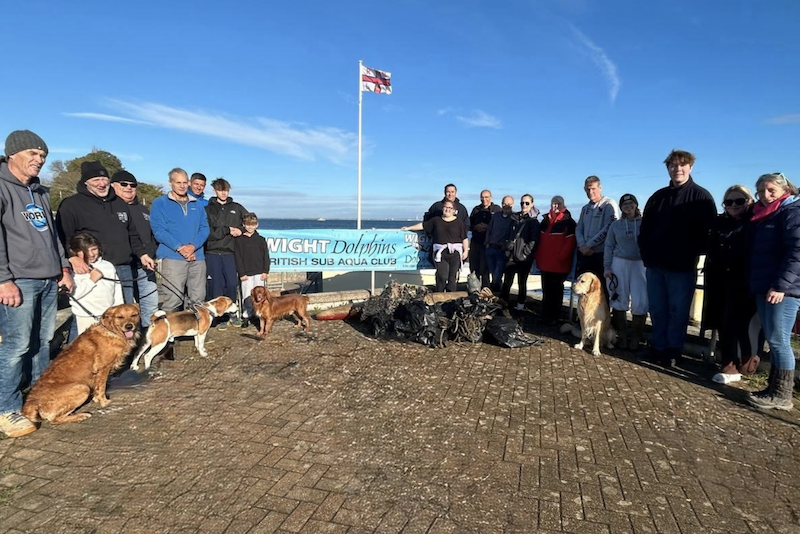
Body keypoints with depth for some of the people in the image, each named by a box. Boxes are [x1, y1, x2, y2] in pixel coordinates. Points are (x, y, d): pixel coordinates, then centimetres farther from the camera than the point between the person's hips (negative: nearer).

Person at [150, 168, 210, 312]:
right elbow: (158, 231, -4)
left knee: (198, 299, 7)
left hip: (197, 257, 4)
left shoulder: (197, 204, 17)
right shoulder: (160, 203, 5)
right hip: (172, 257, -4)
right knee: (172, 301, -10)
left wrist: (193, 246, -9)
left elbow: (204, 228, 9)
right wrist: (180, 247, -15)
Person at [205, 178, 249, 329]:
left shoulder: (237, 208, 12)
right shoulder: (208, 209, 4)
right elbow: (208, 232, -7)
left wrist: (241, 230, -5)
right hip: (212, 253, -1)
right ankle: (220, 316, 12)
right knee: (217, 286, 1)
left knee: (232, 284, -3)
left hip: (229, 252, 2)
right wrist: (228, 230, -12)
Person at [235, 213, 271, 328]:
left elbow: (266, 256, 6)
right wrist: (241, 273, -6)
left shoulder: (260, 239, 6)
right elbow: (238, 258, 0)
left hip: (259, 273, 1)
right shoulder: (239, 240, 3)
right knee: (247, 296, -1)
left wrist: (265, 271, -2)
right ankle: (246, 316, 11)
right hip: (246, 273, -1)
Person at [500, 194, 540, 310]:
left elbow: (533, 241, -8)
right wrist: (508, 249, 10)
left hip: (524, 258, -4)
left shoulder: (534, 221, -2)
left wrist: (524, 252, -12)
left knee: (522, 282, 5)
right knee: (507, 281, 1)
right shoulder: (514, 218, 12)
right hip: (511, 255, 4)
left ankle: (520, 305, 16)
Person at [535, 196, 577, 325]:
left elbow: (570, 242, -13)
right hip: (545, 263, 6)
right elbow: (540, 240, 17)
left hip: (559, 265, -6)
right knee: (546, 290, 12)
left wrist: (561, 257, -16)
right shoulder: (545, 220, 13)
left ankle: (553, 317, 11)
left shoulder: (568, 222, -5)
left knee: (556, 291, 3)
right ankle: (545, 315, 21)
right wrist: (538, 257, 11)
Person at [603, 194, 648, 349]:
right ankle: (622, 336, 17)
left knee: (640, 303, -9)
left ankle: (635, 338, 7)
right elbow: (609, 247, 8)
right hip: (619, 264, 2)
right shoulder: (615, 225, 8)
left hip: (640, 265, -1)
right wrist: (607, 267, 0)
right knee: (619, 301, 4)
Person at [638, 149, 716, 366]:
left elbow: (708, 231, -5)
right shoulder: (658, 196, 11)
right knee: (657, 309, 10)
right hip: (655, 264, 4)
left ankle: (672, 350, 15)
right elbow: (644, 227, 14)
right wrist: (646, 253, 4)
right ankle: (658, 348, 21)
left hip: (682, 266, -4)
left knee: (677, 310, 4)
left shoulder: (701, 197, -2)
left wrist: (693, 255, -10)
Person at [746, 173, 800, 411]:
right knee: (773, 341, 11)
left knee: (778, 340, -6)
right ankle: (774, 388, 17)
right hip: (764, 287, 9)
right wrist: (756, 284, 15)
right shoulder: (762, 217, 19)